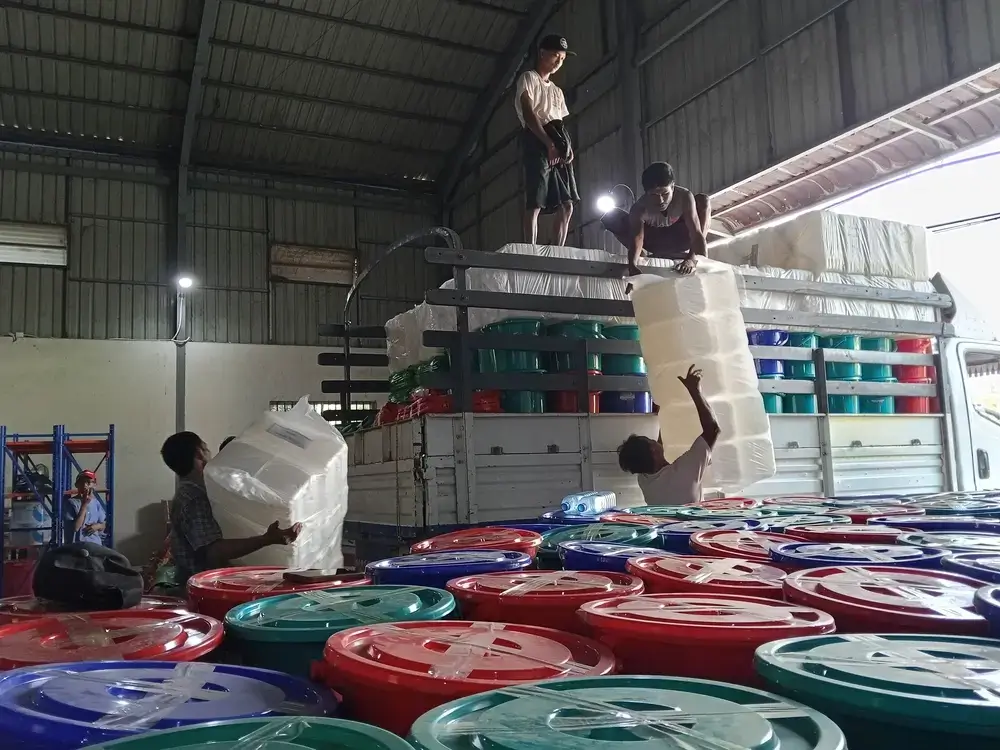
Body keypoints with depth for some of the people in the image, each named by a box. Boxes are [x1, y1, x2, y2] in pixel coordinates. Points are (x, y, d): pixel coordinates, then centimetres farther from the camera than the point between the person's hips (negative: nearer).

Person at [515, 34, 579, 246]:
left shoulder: (557, 91, 29)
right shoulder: (529, 78, 6)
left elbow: (562, 125, 21)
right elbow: (528, 114, -9)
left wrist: (568, 147, -3)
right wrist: (549, 143, -20)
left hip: (557, 149, 8)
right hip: (537, 143, -8)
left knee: (566, 205, 0)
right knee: (535, 203, -16)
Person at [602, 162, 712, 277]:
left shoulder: (684, 196, -35)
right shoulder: (639, 208, -34)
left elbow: (696, 233, -39)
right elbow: (636, 239, -42)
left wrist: (693, 259, -59)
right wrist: (633, 265, -64)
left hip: (678, 238, 1)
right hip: (652, 240, 0)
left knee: (703, 200, -27)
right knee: (611, 216, -22)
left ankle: (701, 258, -22)